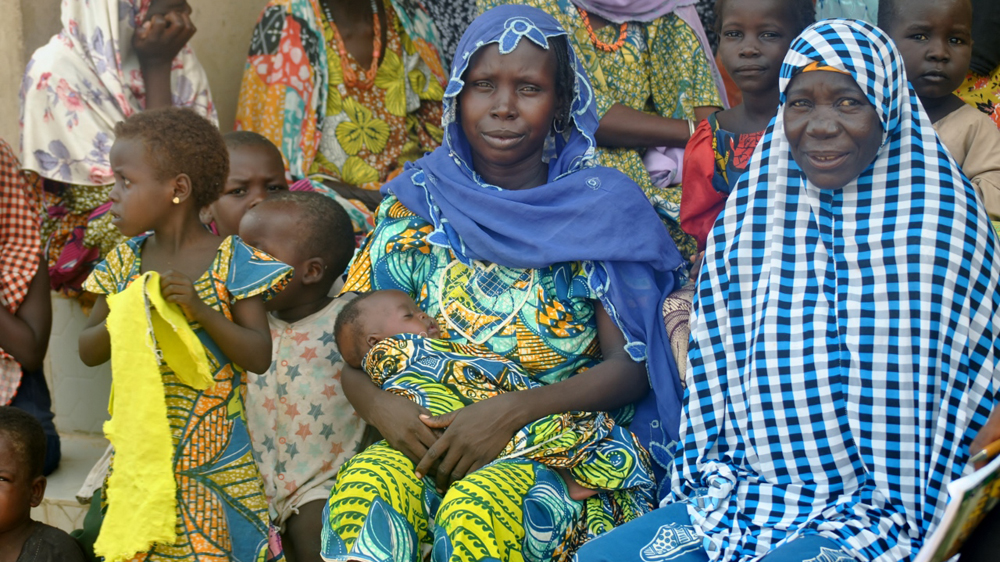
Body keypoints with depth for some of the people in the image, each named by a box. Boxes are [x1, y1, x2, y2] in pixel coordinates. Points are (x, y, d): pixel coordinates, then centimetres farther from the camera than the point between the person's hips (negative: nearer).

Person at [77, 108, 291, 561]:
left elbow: (259, 357, -11)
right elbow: (88, 351, 7)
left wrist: (200, 309, -24)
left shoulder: (232, 262, -8)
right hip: (136, 455, 4)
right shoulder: (125, 261, 5)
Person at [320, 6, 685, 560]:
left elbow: (629, 366, -5)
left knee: (478, 507, -35)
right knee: (364, 486, -31)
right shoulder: (416, 204, 9)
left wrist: (514, 410, -20)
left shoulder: (601, 206, 2)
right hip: (430, 439, 2)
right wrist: (380, 405, -16)